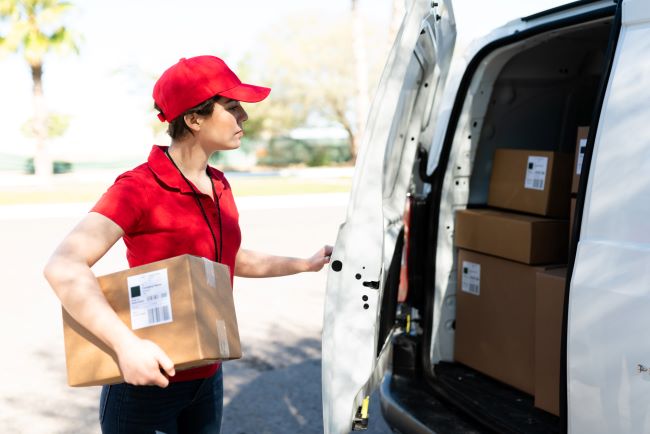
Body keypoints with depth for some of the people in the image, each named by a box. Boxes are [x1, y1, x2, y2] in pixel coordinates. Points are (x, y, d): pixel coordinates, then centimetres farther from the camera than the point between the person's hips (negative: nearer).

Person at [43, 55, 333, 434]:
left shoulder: (219, 186, 3)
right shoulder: (140, 187, -18)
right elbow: (64, 267, -30)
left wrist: (307, 264, 20)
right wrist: (125, 342, -40)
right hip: (145, 379, -7)